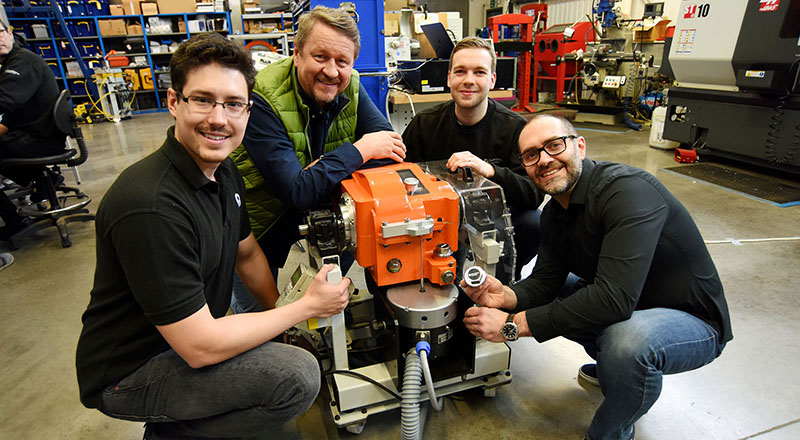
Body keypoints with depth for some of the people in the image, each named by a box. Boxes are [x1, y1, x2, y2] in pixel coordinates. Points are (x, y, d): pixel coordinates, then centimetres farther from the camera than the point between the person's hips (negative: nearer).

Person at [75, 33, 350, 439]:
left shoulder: (223, 171, -3)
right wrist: (307, 305, -20)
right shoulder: (150, 207, -32)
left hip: (189, 332, 8)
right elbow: (200, 348, -29)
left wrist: (283, 316, 4)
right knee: (298, 375, -23)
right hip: (128, 373, -8)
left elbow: (246, 252, 11)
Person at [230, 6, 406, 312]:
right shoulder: (263, 101, -28)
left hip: (315, 215, 5)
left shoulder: (350, 88, -11)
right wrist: (360, 150, -30)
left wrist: (323, 171, -29)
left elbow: (393, 149, -17)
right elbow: (298, 193, -35)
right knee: (256, 314, 7)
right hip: (256, 228, -4)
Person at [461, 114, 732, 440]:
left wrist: (513, 324, -33)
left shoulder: (629, 191, -29)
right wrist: (506, 297, -26)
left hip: (693, 321, -7)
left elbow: (614, 297, -38)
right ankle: (613, 367, 21)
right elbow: (544, 282, -3)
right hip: (629, 311, 8)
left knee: (627, 338, -36)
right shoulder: (554, 213, -1)